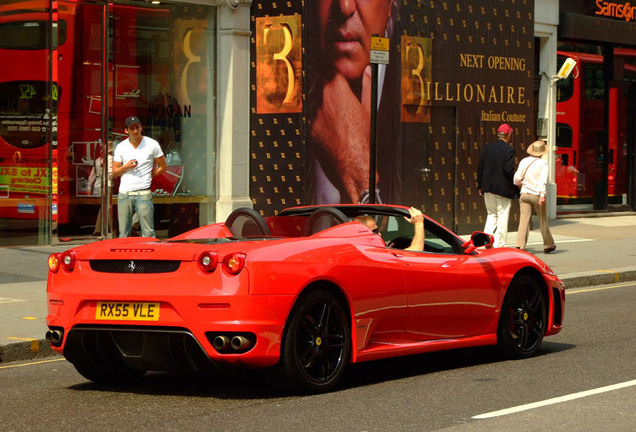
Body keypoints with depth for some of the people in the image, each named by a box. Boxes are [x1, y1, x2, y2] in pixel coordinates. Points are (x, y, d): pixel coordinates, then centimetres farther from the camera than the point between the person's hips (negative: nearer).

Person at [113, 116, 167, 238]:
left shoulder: (152, 144, 2)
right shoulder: (121, 147, 9)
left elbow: (163, 167, 10)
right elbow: (114, 172, 10)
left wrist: (149, 176, 2)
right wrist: (126, 166, -8)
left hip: (143, 194, -3)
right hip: (124, 194, 3)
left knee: (148, 233, -7)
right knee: (123, 233, 3)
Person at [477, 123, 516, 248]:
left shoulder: (487, 147, 6)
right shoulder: (509, 150, -11)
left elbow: (480, 168, 7)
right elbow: (508, 170, -17)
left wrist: (480, 186, 14)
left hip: (488, 187, 5)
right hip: (503, 188, -5)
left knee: (491, 214, 17)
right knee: (502, 216, 2)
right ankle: (498, 245, 1)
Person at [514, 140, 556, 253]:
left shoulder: (524, 161, 3)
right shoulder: (543, 163, -8)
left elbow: (517, 177, 4)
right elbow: (543, 180, -18)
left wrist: (518, 183, 26)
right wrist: (542, 195, -24)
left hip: (524, 194, 3)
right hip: (537, 194, -3)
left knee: (524, 220, -1)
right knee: (543, 220, 11)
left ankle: (520, 245, -14)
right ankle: (548, 245, 24)